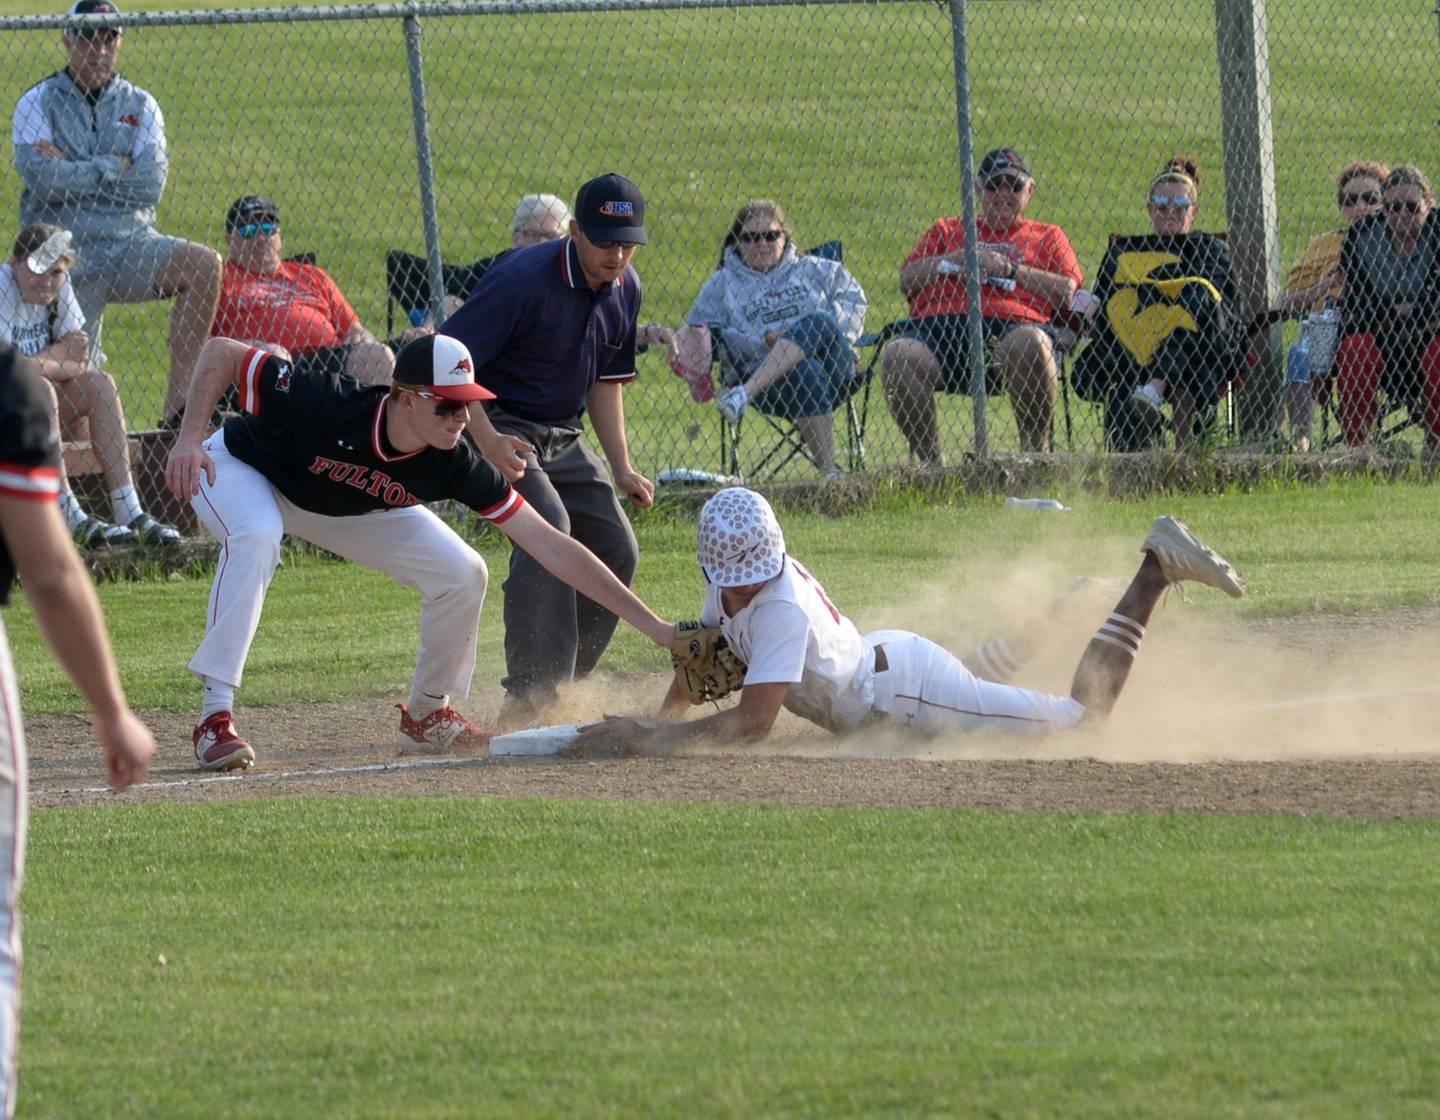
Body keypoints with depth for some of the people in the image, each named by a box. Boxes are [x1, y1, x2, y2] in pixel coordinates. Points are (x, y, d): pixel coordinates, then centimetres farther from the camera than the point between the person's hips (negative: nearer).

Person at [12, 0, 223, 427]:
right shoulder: (39, 102, 3)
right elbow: (40, 176, -15)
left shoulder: (140, 105, 9)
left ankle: (177, 401, -23)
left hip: (129, 247, 2)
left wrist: (73, 170, -10)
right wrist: (113, 168, -9)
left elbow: (150, 184, -7)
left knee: (204, 264, -24)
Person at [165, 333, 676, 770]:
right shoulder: (329, 403, -41)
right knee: (256, 537, -39)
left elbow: (550, 547, -27)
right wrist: (189, 439, -37)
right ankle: (215, 716, -34)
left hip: (351, 507, 4)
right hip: (241, 467, -4)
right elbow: (222, 352, -28)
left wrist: (651, 624, -29)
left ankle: (427, 712, 15)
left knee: (461, 573, -10)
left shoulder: (455, 465, -28)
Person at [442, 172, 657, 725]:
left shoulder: (624, 290, 1)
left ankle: (562, 685, 19)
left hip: (563, 438, 8)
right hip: (500, 426, -8)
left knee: (615, 549, 5)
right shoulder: (524, 280, -24)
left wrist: (621, 469, 9)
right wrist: (488, 441, -35)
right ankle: (528, 697, -33)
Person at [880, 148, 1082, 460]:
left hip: (1013, 324, -1)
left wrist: (1010, 270, 4)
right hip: (940, 325, 2)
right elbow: (907, 281, 17)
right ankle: (931, 463, -22)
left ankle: (1035, 453, -24)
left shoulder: (1047, 236, 28)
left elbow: (1067, 293, 11)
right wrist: (962, 258, 5)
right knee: (898, 356, -32)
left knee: (1030, 344, -39)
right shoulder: (948, 230, 32)